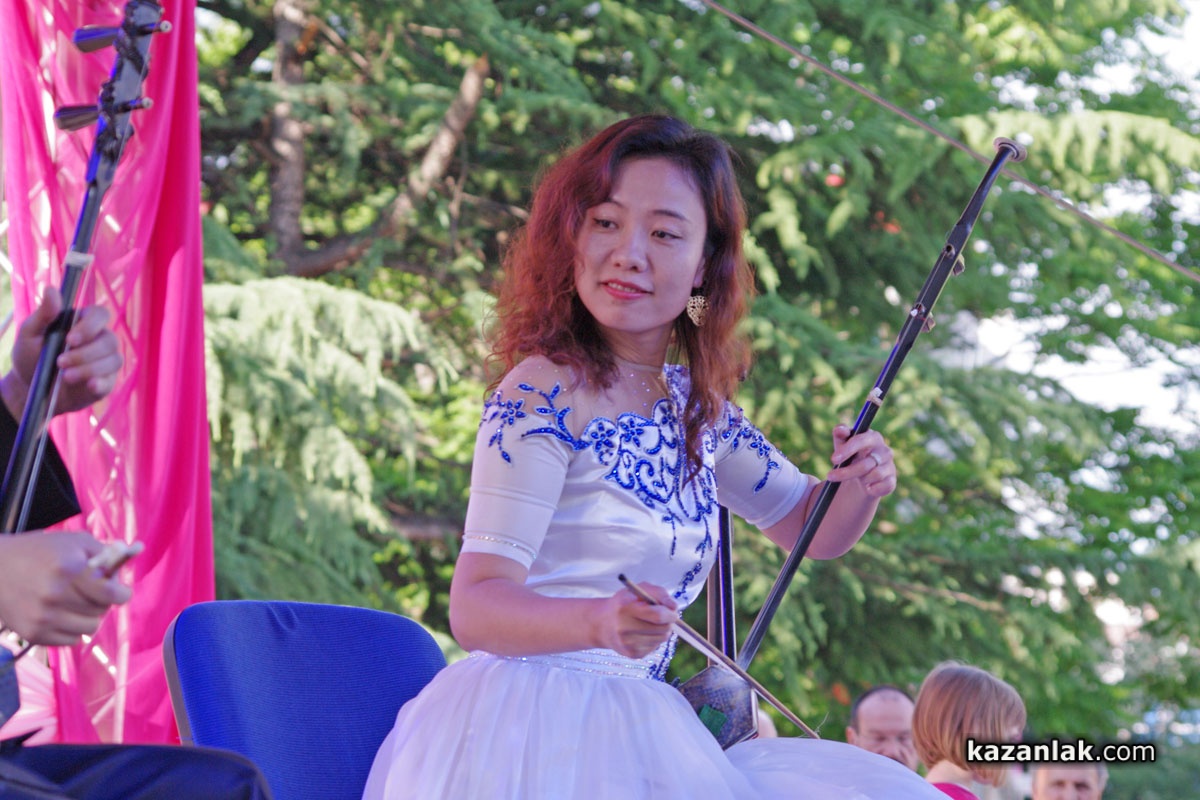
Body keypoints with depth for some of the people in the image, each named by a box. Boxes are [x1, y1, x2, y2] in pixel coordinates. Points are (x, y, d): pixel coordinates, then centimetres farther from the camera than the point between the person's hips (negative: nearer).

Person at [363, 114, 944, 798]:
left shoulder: (695, 403, 12)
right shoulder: (546, 392, -10)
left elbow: (807, 525, 25)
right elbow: (475, 606, -17)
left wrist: (861, 485, 2)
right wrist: (599, 621, -37)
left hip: (631, 735, 8)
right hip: (528, 737, -8)